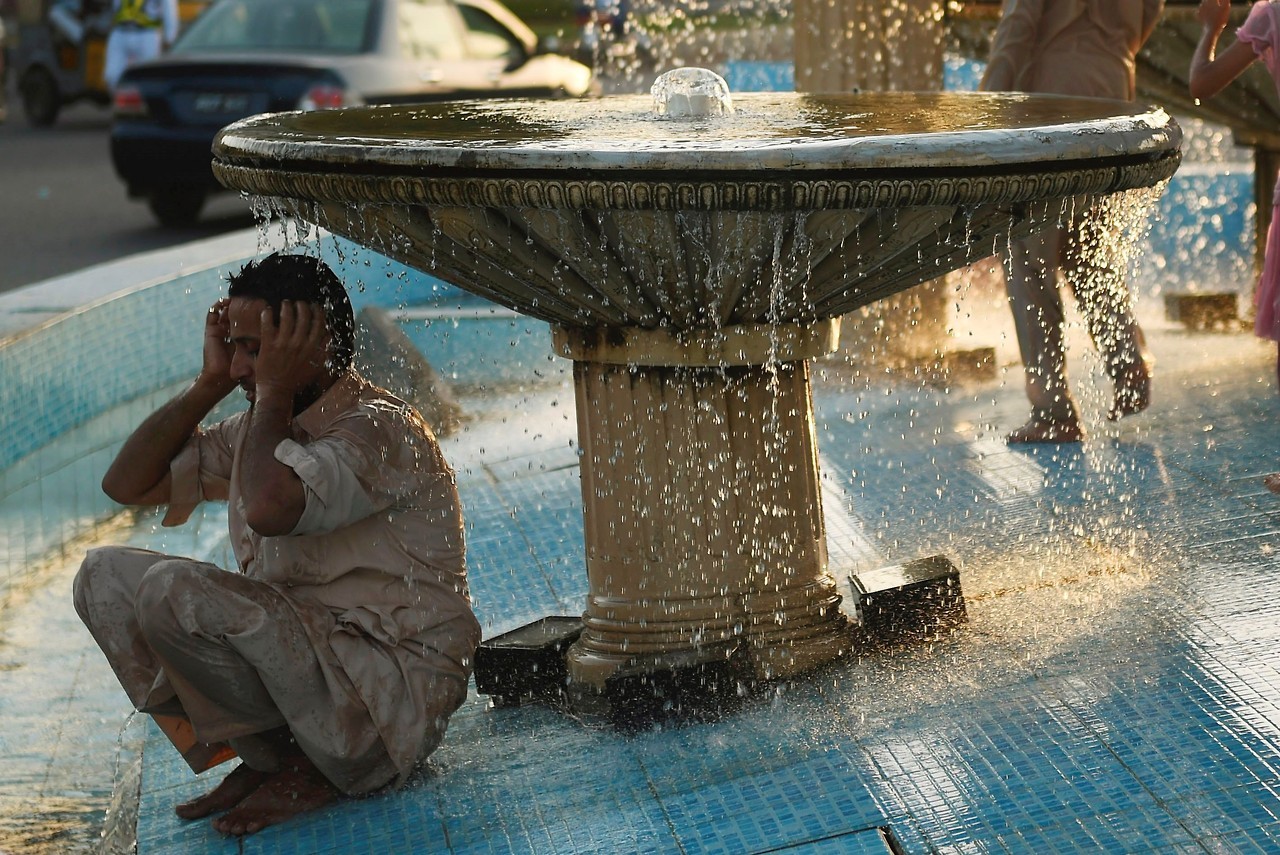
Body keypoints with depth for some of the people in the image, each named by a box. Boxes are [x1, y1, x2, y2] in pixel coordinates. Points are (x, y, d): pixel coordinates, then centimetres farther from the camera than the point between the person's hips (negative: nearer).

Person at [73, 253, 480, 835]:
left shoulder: (380, 430, -17)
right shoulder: (262, 426, 11)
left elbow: (270, 508, -36)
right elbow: (127, 484, 15)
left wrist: (274, 390, -19)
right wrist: (210, 383, 5)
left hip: (395, 700, -9)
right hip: (305, 651, 10)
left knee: (173, 591, -26)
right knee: (105, 575, 5)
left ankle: (294, 769, -6)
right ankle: (262, 755, 1)